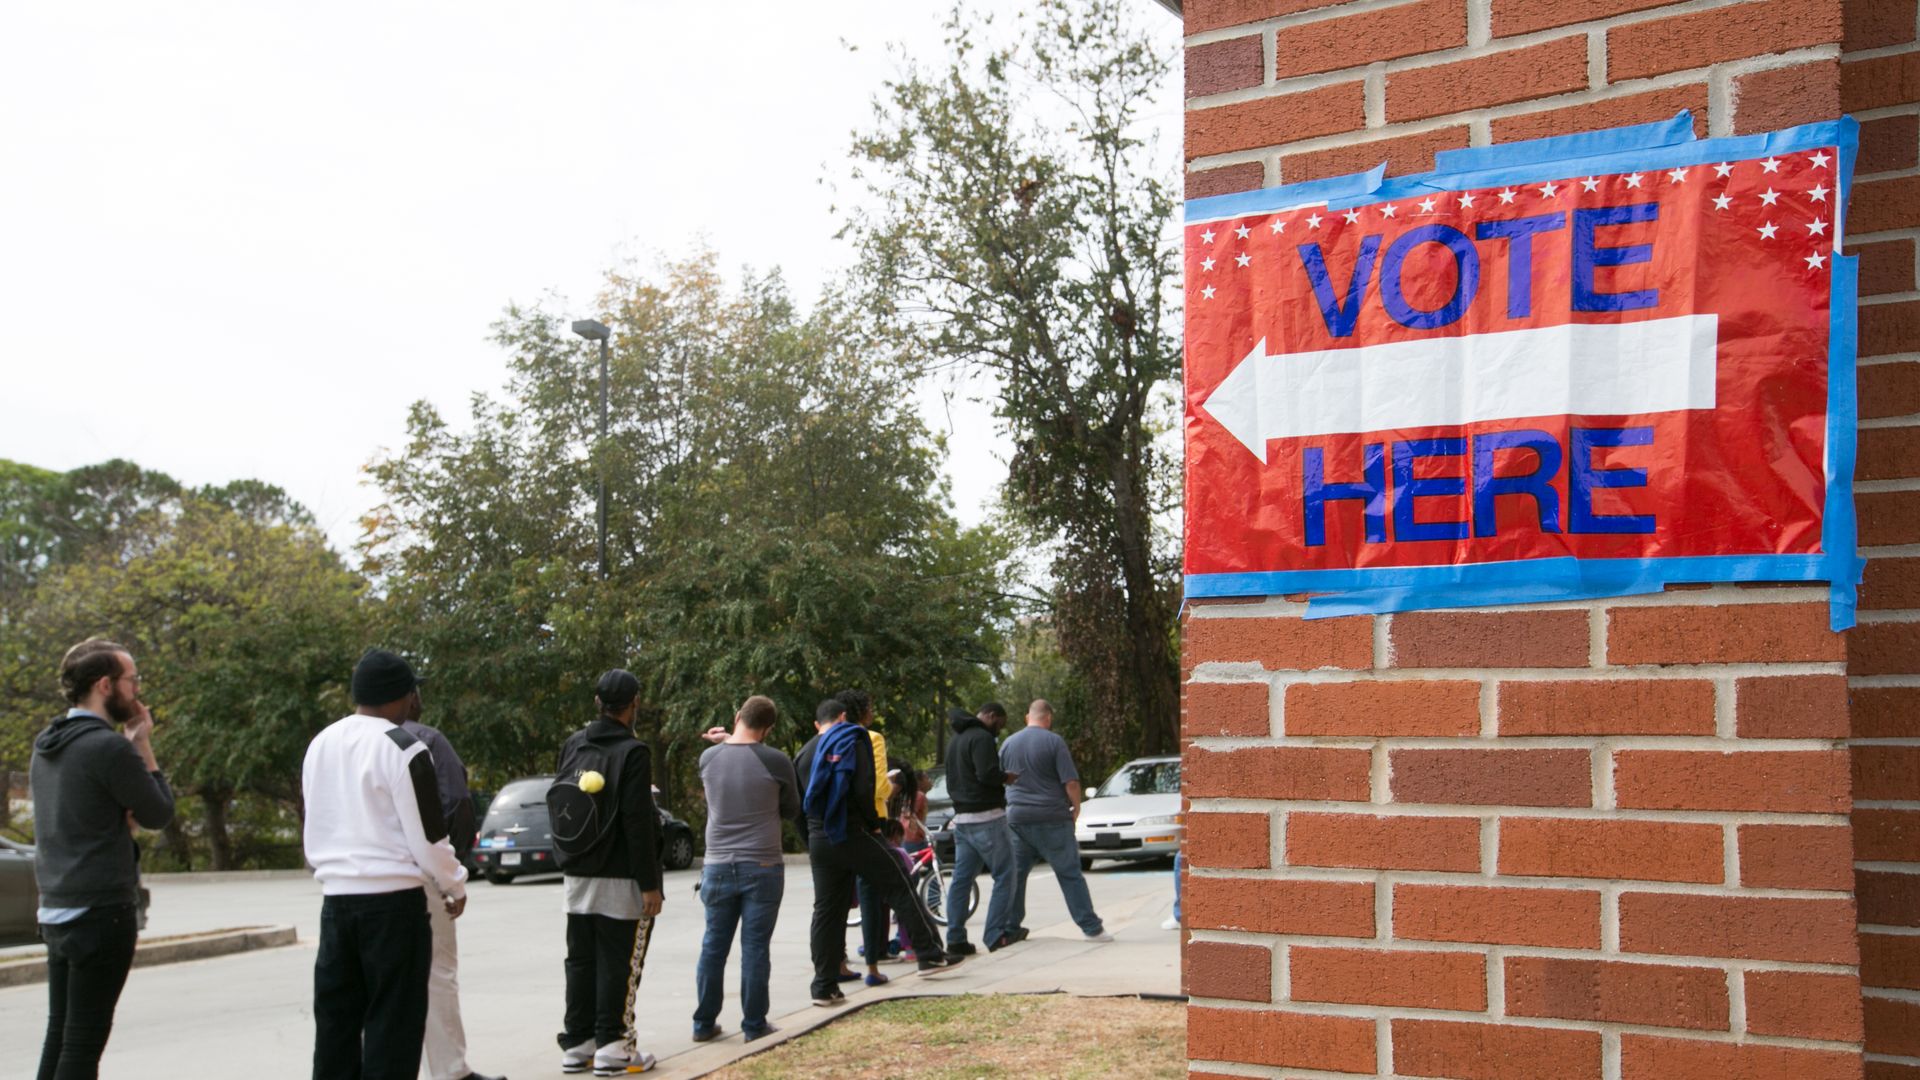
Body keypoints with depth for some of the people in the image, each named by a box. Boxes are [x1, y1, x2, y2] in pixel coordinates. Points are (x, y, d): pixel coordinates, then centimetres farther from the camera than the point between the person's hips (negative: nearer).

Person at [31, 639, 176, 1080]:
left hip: (55, 911, 8)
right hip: (102, 911, -8)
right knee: (84, 1040, -3)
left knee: (59, 1034, 14)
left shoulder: (46, 745, 10)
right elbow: (159, 813, -7)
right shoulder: (109, 747, -17)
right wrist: (144, 746, -2)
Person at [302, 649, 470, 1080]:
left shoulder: (319, 745, 10)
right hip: (394, 900, -6)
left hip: (336, 898, 7)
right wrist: (454, 886, 4)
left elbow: (315, 829, 17)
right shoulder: (404, 749, -13)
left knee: (335, 1019, 11)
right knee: (393, 1023, 0)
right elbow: (427, 837, -11)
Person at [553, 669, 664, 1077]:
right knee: (618, 964, 1)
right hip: (619, 878, -6)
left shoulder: (573, 745, 6)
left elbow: (555, 803, 11)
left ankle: (576, 1044, 18)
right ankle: (611, 1047, 3)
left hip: (578, 875, 7)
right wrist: (649, 883, -14)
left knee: (580, 960, 13)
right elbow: (638, 824, -18)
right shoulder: (632, 752, -15)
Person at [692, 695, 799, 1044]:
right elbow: (791, 809, 3)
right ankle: (754, 1025, 8)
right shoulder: (776, 761, -11)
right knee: (755, 947, 3)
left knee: (714, 945, 11)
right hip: (762, 868, -3)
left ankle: (704, 1023, 17)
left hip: (718, 866, 3)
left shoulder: (708, 758, -2)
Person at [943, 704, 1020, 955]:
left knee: (961, 879, 7)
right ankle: (997, 934, -6)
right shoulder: (981, 738, -11)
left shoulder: (955, 741, 19)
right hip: (986, 817, -9)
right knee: (1004, 876, -2)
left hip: (961, 818, 9)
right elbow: (987, 774, -22)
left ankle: (955, 938, 5)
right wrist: (1006, 777, -5)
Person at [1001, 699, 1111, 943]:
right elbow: (1071, 782, -11)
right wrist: (1076, 807, 4)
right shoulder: (1054, 742, -7)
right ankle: (1091, 927, 0)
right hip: (1052, 819, -4)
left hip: (1016, 818, 4)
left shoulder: (1008, 743, 8)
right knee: (1070, 875, 0)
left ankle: (1010, 926, 12)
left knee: (1015, 874, 12)